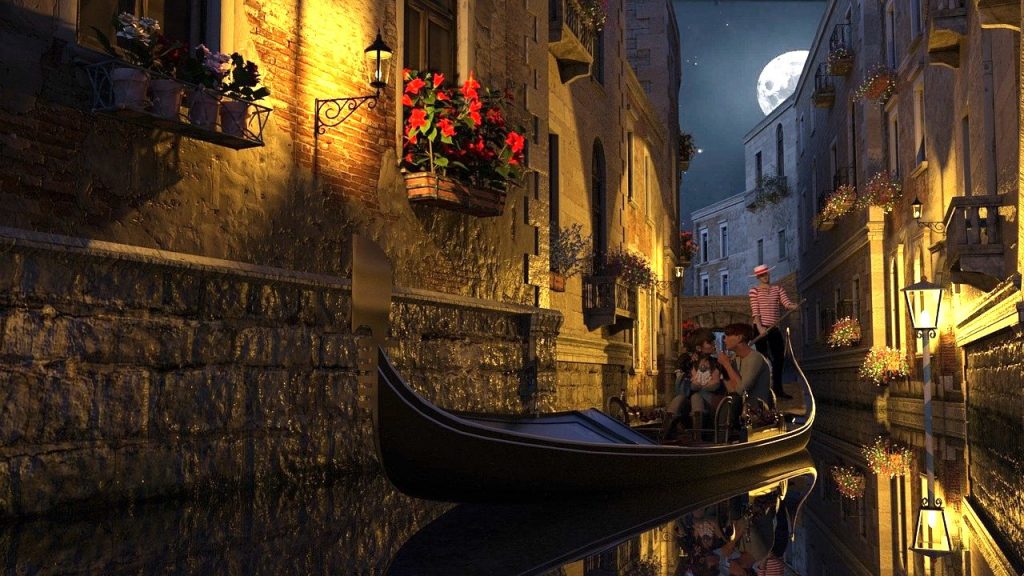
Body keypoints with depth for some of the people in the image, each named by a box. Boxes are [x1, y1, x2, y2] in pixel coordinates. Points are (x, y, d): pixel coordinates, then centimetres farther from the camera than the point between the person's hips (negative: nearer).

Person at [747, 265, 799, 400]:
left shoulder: (778, 289, 12)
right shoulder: (754, 291, 1)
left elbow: (787, 303, -2)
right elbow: (755, 311, -9)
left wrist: (794, 306, -25)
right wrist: (760, 327, -20)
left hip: (774, 328, 4)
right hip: (761, 328, -4)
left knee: (780, 357, 3)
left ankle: (778, 389, 13)